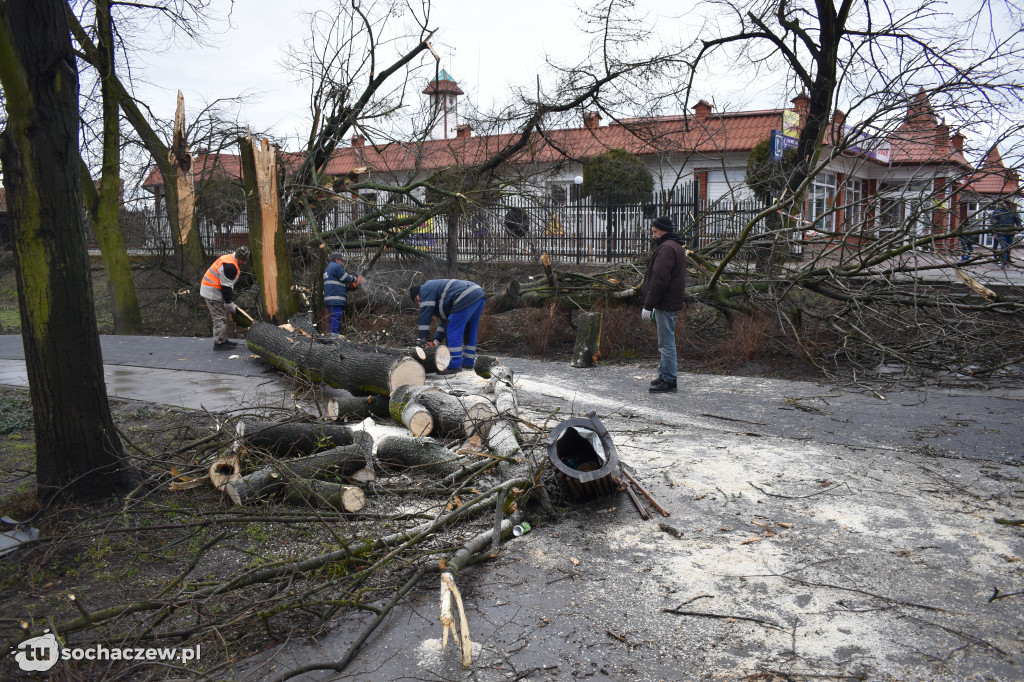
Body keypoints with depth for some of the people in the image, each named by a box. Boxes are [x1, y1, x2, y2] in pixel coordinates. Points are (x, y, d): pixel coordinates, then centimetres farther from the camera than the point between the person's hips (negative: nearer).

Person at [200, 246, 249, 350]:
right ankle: (219, 343, -2)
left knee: (223, 316, 17)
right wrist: (230, 304, -13)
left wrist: (231, 301, 15)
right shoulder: (230, 266, -22)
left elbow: (229, 284, 16)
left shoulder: (228, 260, 12)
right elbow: (226, 287, -21)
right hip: (212, 293, -11)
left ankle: (224, 340, 24)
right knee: (220, 318, -6)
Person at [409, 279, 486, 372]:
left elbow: (425, 314, 0)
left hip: (466, 298, -10)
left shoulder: (426, 289, 7)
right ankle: (468, 363, 24)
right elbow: (445, 320, 30)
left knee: (454, 330, -6)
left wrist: (422, 339, 0)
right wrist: (436, 342, 25)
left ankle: (454, 365, -5)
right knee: (469, 331, 19)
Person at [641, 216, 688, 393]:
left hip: (666, 304, -11)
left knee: (666, 342, -7)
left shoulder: (667, 248, -15)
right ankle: (664, 375, 25)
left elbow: (659, 280, -22)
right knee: (666, 342, 17)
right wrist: (653, 305, 23)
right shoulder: (676, 246, 19)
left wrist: (648, 306, -19)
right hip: (671, 303, 11)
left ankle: (668, 380, -3)